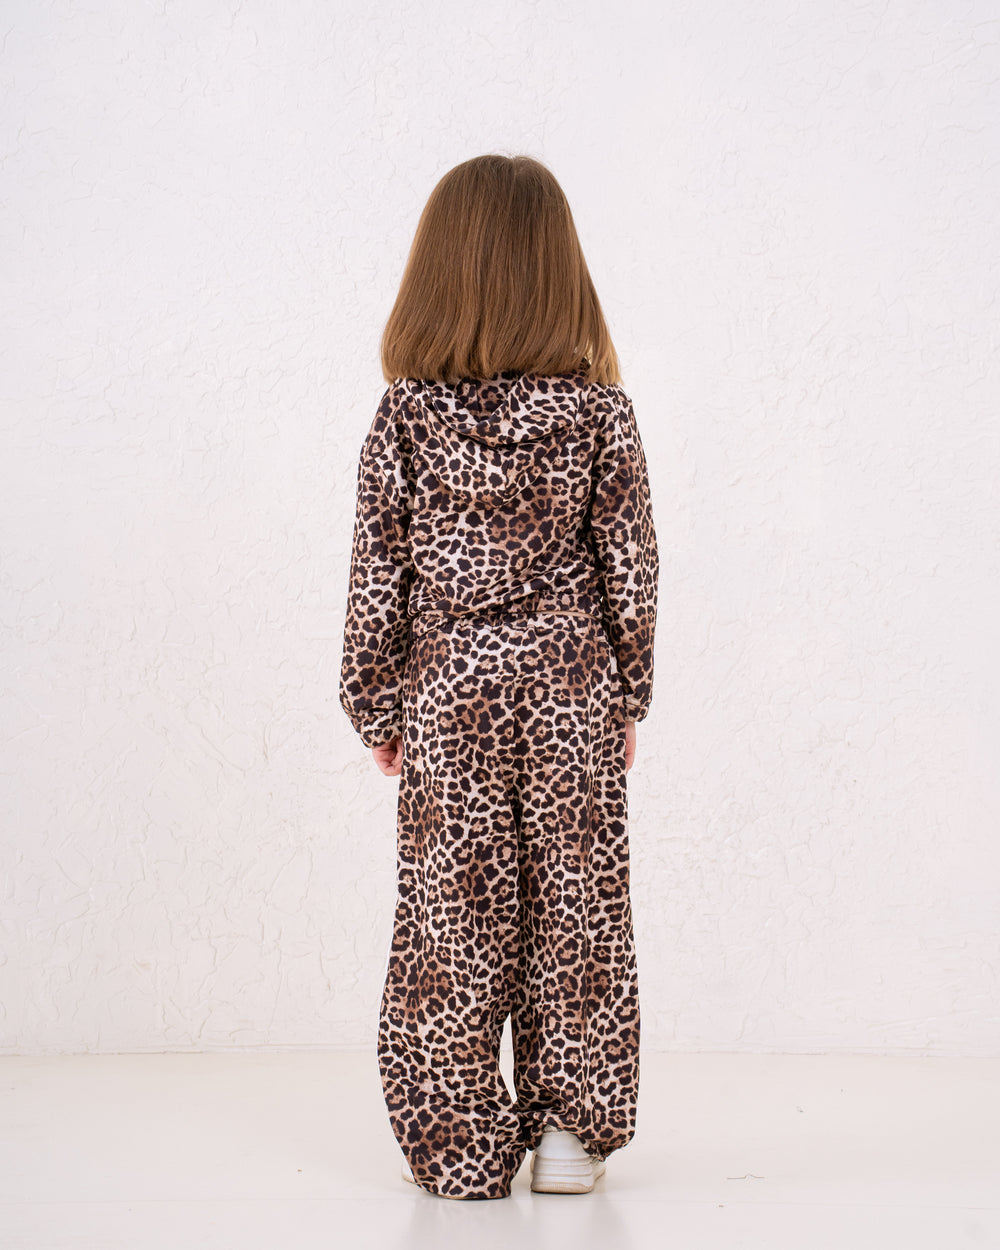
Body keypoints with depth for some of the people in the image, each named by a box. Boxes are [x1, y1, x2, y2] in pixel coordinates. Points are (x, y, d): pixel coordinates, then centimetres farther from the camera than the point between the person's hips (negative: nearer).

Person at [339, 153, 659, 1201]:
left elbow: (376, 574, -3)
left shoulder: (406, 415, -6)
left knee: (452, 915, 8)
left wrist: (375, 704, 7)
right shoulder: (601, 411, -5)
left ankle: (459, 1144, 16)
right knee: (573, 908, 10)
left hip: (450, 693, 0)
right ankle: (570, 1132, 17)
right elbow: (631, 571, -2)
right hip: (573, 693, 0)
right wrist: (629, 695, 9)